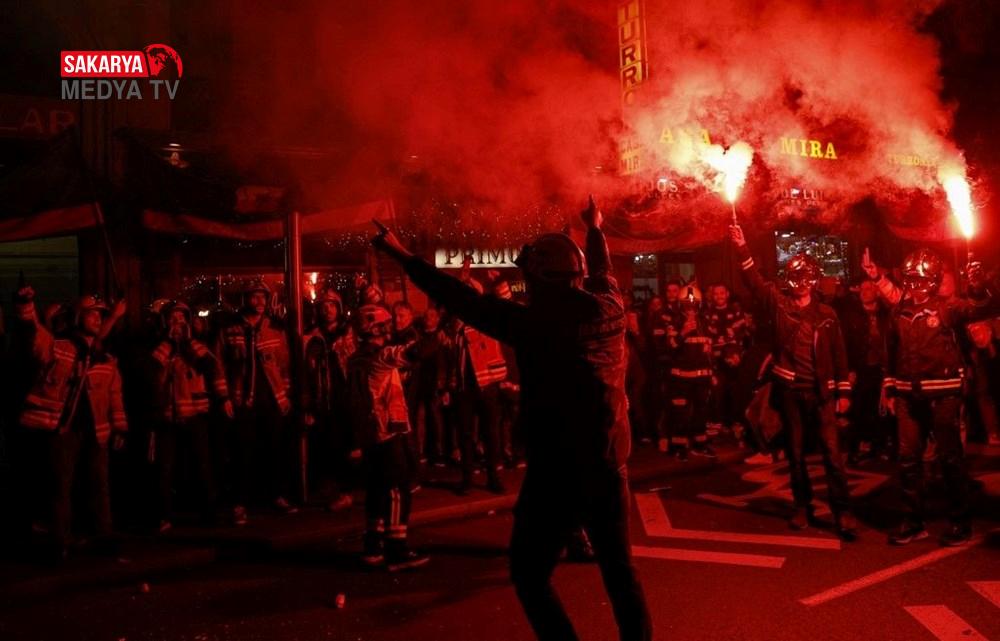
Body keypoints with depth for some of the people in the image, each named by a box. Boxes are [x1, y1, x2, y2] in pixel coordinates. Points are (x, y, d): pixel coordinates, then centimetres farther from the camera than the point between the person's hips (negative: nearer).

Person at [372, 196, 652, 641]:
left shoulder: (534, 322, -16)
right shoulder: (610, 309, -1)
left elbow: (464, 300, -11)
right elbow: (603, 272, 21)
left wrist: (403, 256, -1)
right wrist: (594, 229, 40)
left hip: (556, 470, -6)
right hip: (609, 466, 6)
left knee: (529, 573, 11)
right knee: (619, 570, 19)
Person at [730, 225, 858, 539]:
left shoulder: (826, 314, 5)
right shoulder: (779, 306, 3)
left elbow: (839, 353, 6)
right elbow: (755, 281, -10)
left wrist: (843, 392, 2)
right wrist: (742, 247, -22)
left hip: (822, 390, 0)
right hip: (789, 389, 1)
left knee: (832, 452, -5)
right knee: (795, 452, 9)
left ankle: (842, 511, 1)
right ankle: (802, 506, 22)